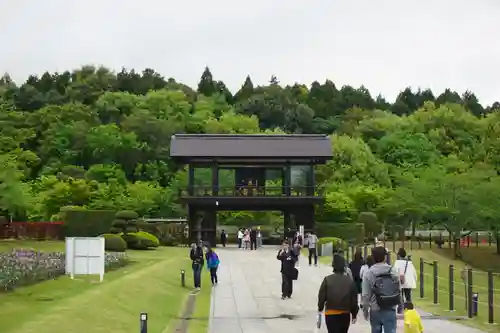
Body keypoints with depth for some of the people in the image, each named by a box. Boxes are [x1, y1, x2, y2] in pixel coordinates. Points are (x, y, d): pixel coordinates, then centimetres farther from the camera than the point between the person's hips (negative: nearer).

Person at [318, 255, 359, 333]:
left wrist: (320, 308, 11)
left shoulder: (327, 280, -8)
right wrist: (354, 315, 11)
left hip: (331, 314, -2)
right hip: (345, 314, 3)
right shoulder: (350, 281, -3)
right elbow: (354, 300, 1)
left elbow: (322, 296, -6)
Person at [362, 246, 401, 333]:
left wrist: (365, 310, 7)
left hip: (375, 311, 0)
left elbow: (365, 295, -6)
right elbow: (399, 290, 3)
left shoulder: (368, 273, -8)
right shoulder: (394, 271, -3)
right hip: (390, 310, 0)